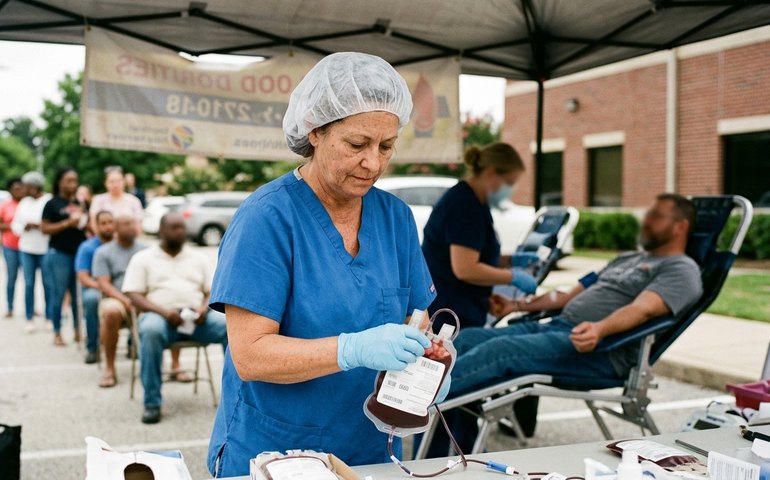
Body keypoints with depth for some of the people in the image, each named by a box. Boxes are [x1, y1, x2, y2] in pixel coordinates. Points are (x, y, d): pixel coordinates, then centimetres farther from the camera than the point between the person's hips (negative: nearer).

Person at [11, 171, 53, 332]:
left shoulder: (50, 201, -3)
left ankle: (50, 317, 8)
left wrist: (39, 226, -19)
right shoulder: (24, 202, 12)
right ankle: (30, 319, 9)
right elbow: (15, 224, 14)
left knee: (48, 283, -1)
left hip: (45, 248, -4)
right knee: (29, 284, 4)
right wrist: (24, 227, -6)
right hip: (27, 248, 4)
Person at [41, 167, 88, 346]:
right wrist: (68, 223, -16)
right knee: (59, 294, 0)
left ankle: (78, 331, 15)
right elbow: (45, 228, -8)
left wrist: (84, 223, 1)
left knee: (79, 294, 6)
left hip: (80, 253, 5)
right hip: (59, 254, -4)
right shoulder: (52, 204, -2)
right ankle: (57, 333, 8)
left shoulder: (80, 203, 14)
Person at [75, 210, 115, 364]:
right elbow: (83, 278, -7)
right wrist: (100, 285, -26)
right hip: (94, 288, -1)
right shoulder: (87, 247, 1)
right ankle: (92, 348, -22)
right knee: (91, 298, -38)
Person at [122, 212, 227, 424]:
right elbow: (134, 295, 0)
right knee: (151, 331, -40)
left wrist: (204, 308, -9)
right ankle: (152, 403, -32)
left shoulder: (198, 258, 21)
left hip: (197, 318, 3)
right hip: (160, 316, -3)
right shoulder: (143, 258, 11)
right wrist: (164, 312, -17)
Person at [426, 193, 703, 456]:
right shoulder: (626, 259, 30)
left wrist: (600, 329, -37)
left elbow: (642, 309, -18)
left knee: (501, 350, -30)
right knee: (466, 340, -8)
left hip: (603, 350, -9)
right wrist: (518, 305, 24)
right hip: (555, 326, 9)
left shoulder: (681, 269, 2)